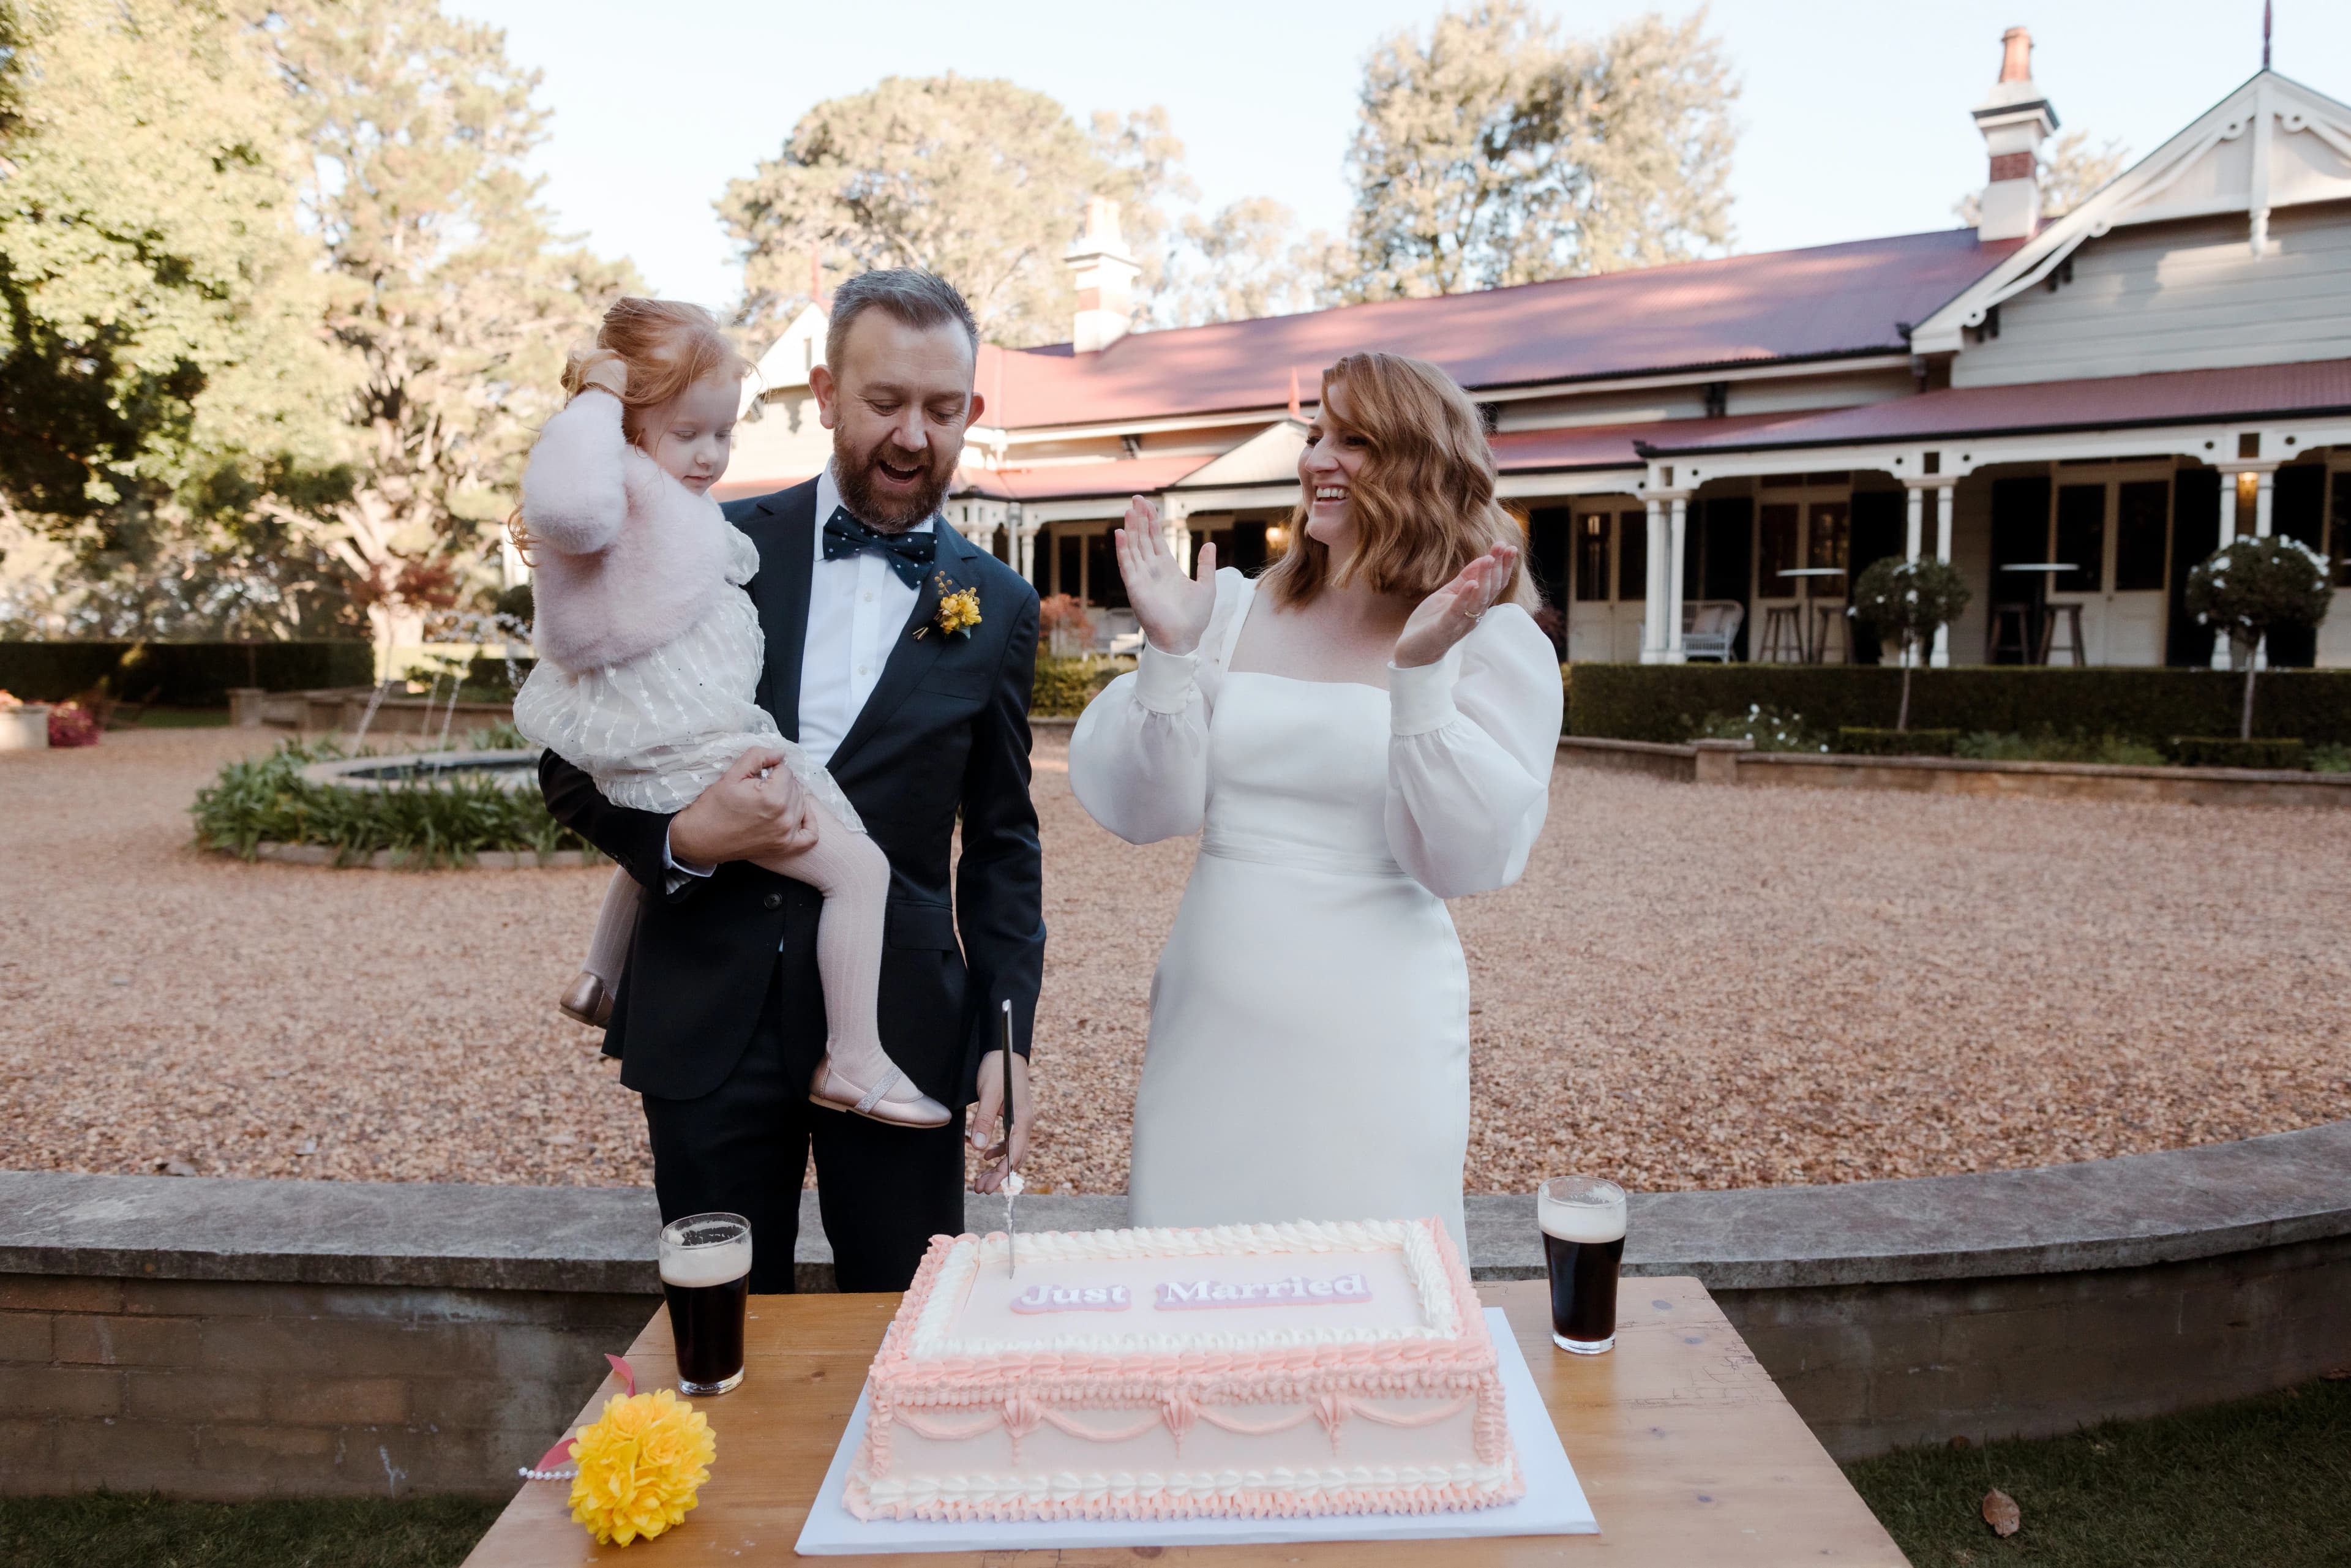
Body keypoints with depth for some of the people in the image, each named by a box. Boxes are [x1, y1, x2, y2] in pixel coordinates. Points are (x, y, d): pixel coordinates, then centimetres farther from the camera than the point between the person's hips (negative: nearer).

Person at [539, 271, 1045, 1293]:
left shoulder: (997, 608, 4)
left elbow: (1001, 843, 8)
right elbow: (573, 766, 4)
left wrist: (1007, 1038, 0)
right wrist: (681, 837, -16)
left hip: (901, 1020, 0)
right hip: (710, 1016, 0)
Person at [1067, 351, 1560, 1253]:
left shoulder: (1493, 640, -4)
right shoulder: (1234, 609, 4)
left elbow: (1466, 859, -14)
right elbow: (1143, 812, -1)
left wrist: (1419, 673, -24)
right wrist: (1167, 653, -13)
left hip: (1369, 1044, -3)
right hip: (1208, 1030, 3)